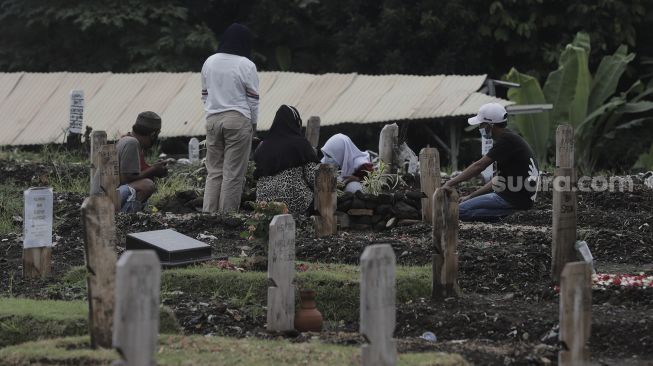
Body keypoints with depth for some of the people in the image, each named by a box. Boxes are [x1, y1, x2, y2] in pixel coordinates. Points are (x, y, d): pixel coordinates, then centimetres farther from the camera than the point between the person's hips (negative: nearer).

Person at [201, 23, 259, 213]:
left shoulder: (209, 62, 6)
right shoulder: (246, 65, -8)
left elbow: (204, 95, 12)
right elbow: (253, 98, -4)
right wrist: (253, 123, 8)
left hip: (213, 119, 5)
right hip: (238, 120, -4)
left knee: (214, 170, 9)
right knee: (233, 173, 0)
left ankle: (208, 212, 2)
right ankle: (227, 214, 0)